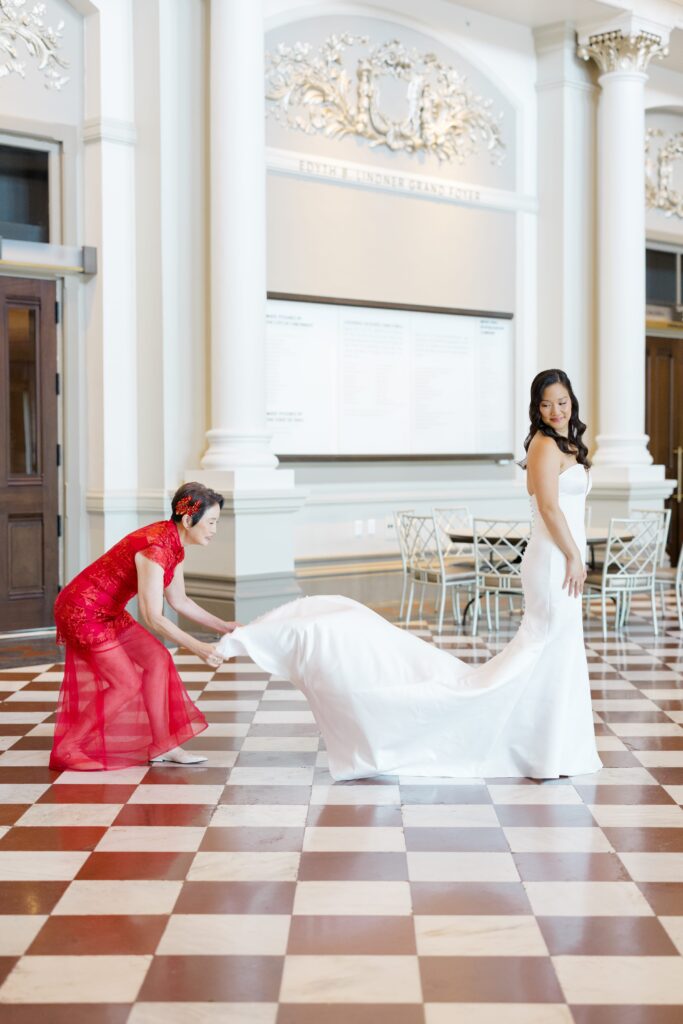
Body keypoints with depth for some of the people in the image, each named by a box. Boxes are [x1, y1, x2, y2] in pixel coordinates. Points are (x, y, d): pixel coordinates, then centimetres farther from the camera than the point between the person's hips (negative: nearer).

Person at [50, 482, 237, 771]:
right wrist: (199, 648, -29)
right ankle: (66, 749, 6)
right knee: (127, 683, -5)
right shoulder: (155, 547, -29)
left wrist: (224, 627, 6)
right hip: (82, 612, -9)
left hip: (107, 613, 9)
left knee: (157, 659, 3)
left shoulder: (174, 544, 0)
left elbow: (179, 601, 10)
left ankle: (161, 746, 8)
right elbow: (153, 618, -28)